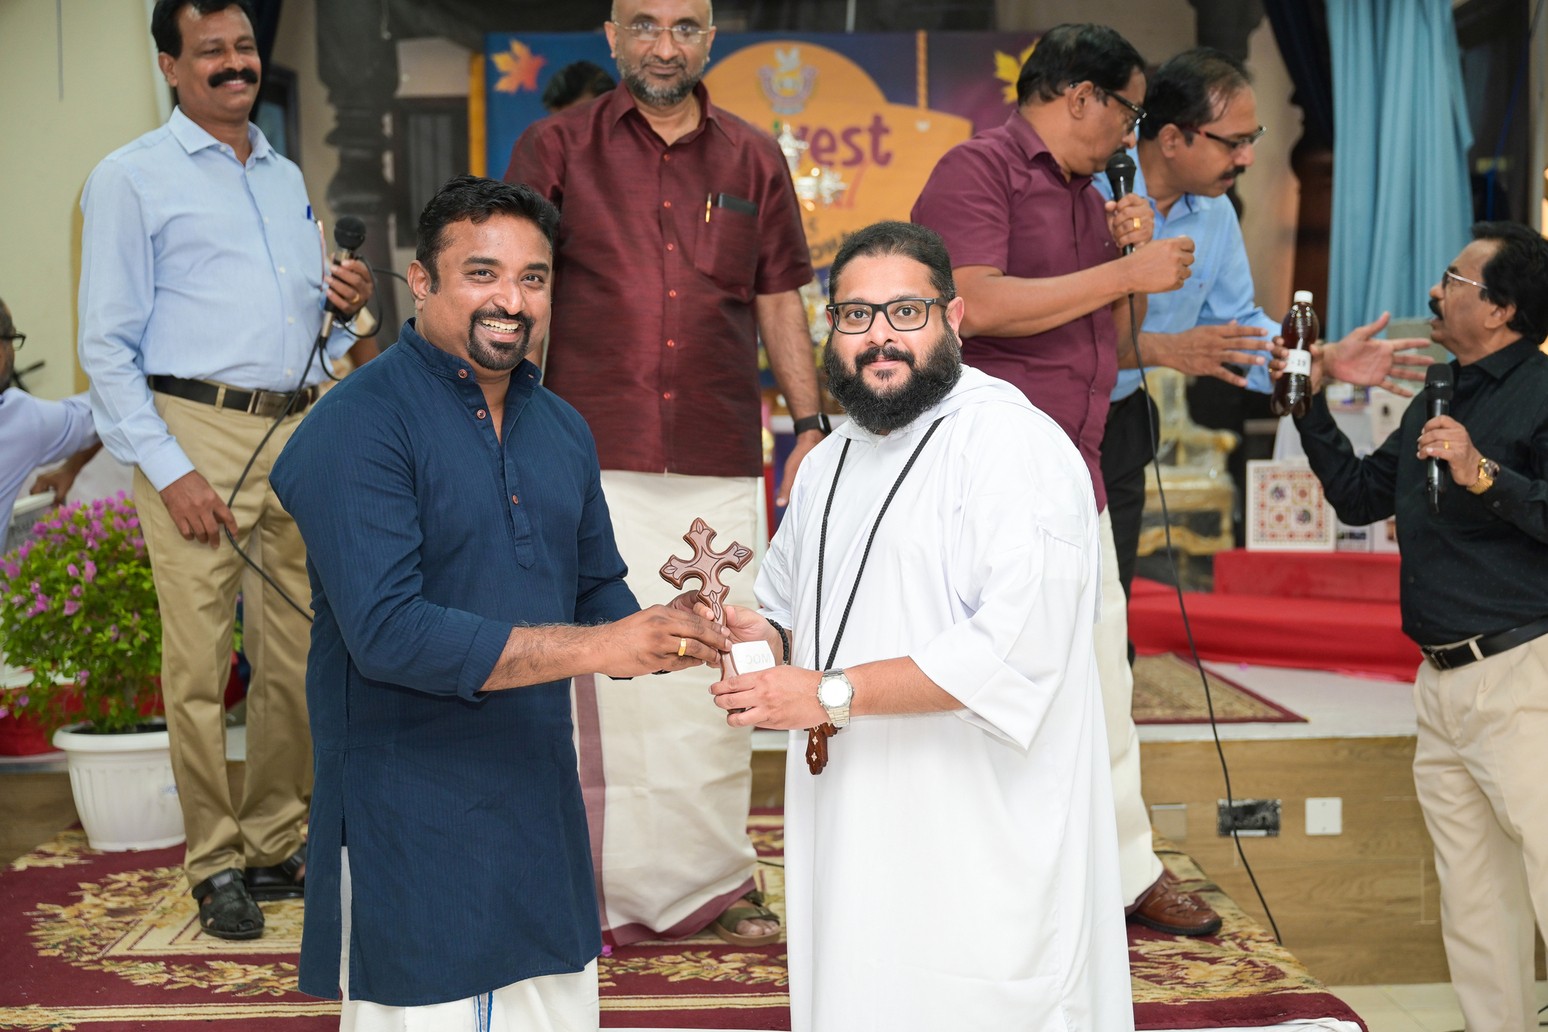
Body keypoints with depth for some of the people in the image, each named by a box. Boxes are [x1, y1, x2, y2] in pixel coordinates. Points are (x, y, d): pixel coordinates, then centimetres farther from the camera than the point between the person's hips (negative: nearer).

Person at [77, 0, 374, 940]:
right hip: (196, 430, -5)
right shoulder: (132, 178, 2)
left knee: (299, 654, 6)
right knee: (199, 664, -5)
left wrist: (346, 307, 5)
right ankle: (216, 864, 8)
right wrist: (168, 468, -12)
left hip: (298, 431, 6)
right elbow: (107, 344, -3)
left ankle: (277, 845, 19)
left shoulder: (288, 178, 20)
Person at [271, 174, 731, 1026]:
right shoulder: (360, 427, -15)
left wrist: (662, 639, -5)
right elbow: (386, 633, -24)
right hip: (411, 835, -7)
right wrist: (593, 647, -25)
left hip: (541, 810, 7)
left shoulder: (559, 427, 10)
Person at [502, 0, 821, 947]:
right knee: (603, 674, -1)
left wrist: (812, 425, 9)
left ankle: (715, 877, 21)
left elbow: (780, 302, 16)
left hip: (721, 466, 3)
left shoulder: (753, 159, 12)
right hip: (593, 461, -2)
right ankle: (607, 885, 11)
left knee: (719, 673, 8)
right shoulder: (558, 150, 4)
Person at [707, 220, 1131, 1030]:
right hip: (852, 844, 8)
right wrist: (765, 634, 4)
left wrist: (833, 692, -21)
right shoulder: (827, 463, 16)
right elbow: (786, 604, 29)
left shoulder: (1014, 446, -12)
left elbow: (1017, 646, -23)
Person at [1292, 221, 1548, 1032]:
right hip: (1443, 683, 9)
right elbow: (1357, 496, 24)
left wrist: (1483, 475, -30)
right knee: (1472, 902, 13)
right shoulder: (1435, 404, 18)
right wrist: (1310, 405, 19)